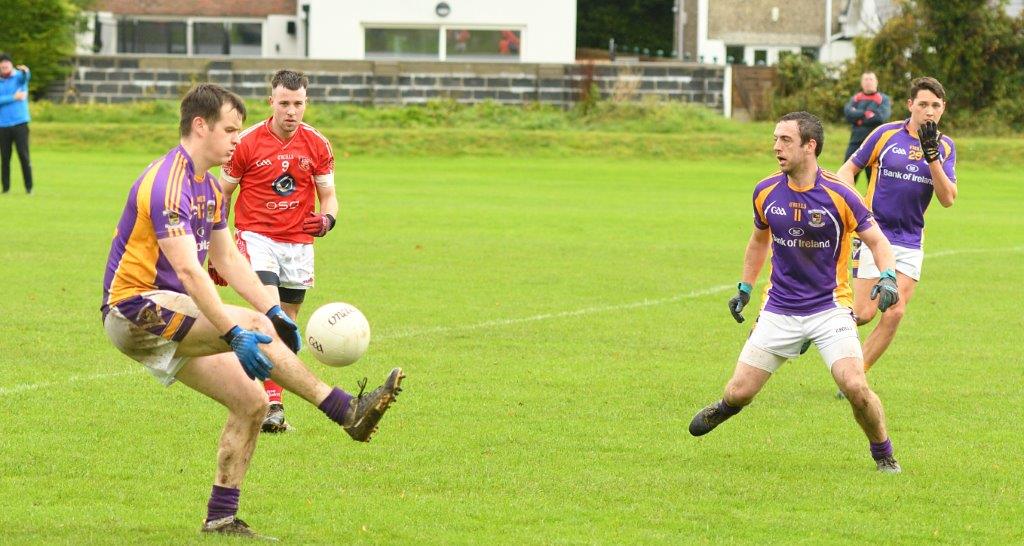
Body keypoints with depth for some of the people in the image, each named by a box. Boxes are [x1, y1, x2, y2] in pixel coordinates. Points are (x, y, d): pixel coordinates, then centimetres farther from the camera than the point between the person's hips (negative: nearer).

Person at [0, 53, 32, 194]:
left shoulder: (19, 77, 1)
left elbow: (26, 77, -24)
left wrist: (25, 70, -47)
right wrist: (13, 97, -14)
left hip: (20, 123, -2)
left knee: (23, 156, -7)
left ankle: (29, 187, -2)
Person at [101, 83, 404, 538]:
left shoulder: (210, 188, 14)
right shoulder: (168, 183, -19)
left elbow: (229, 260, 19)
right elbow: (188, 270, -29)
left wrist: (274, 312, 5)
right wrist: (235, 333, -35)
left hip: (167, 317, 10)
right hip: (134, 308, -10)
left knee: (251, 401, 0)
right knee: (254, 328, -26)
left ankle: (221, 517, 5)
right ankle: (346, 410, -27)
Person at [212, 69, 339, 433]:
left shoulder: (317, 145, 1)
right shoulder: (247, 143, -6)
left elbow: (328, 195, 9)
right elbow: (222, 196, 4)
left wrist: (326, 219, -15)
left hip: (299, 244, 4)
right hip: (256, 237, -4)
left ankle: (271, 401, 19)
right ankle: (273, 405, -26)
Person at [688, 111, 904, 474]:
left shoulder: (839, 194, -13)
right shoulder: (766, 192, -2)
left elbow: (878, 241, -4)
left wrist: (888, 278, -21)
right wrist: (744, 288, 18)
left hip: (829, 307, -3)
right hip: (780, 310, 3)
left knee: (855, 386, -21)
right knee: (739, 392, -1)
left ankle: (884, 454, 5)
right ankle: (723, 410, 38)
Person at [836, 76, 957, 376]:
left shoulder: (945, 146, 4)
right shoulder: (887, 134, -5)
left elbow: (947, 199, -5)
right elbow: (847, 169, 2)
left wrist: (932, 156, -16)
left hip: (910, 243, 3)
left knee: (895, 313, -6)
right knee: (863, 313, -10)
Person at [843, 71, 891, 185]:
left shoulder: (883, 99, 6)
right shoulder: (855, 99, 14)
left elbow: (882, 116, -12)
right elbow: (848, 112, -5)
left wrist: (858, 116, -7)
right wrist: (868, 114, -11)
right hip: (856, 142, 2)